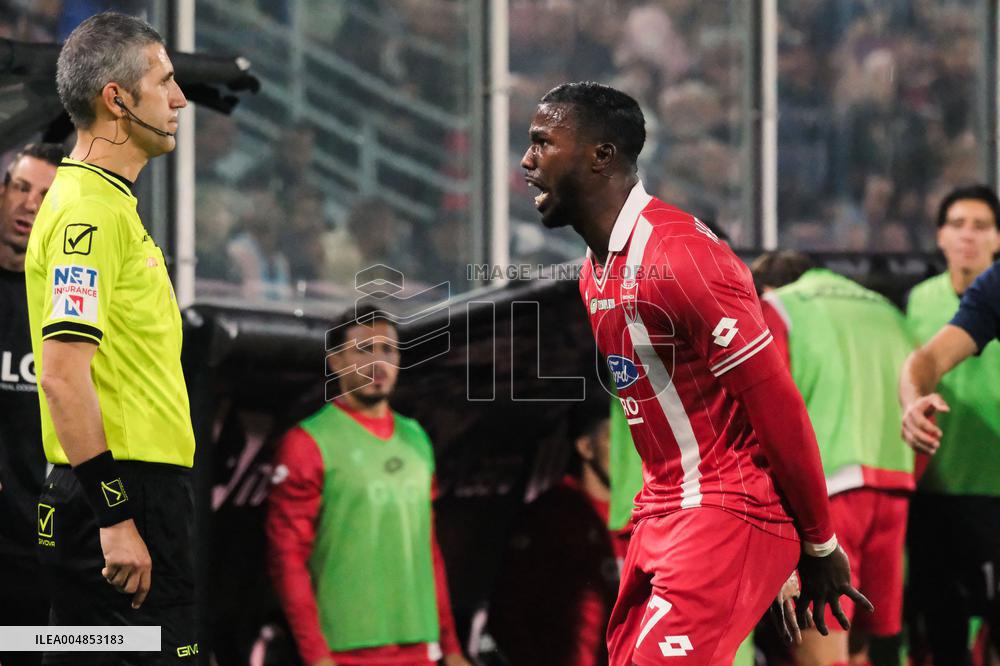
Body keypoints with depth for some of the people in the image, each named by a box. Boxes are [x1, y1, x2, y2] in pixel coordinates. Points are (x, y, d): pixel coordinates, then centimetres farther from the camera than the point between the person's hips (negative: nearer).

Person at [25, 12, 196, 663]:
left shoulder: (109, 203, 18)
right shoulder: (89, 208, -15)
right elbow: (63, 375, -23)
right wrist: (115, 518, -25)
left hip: (125, 496, 10)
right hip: (117, 498, -10)